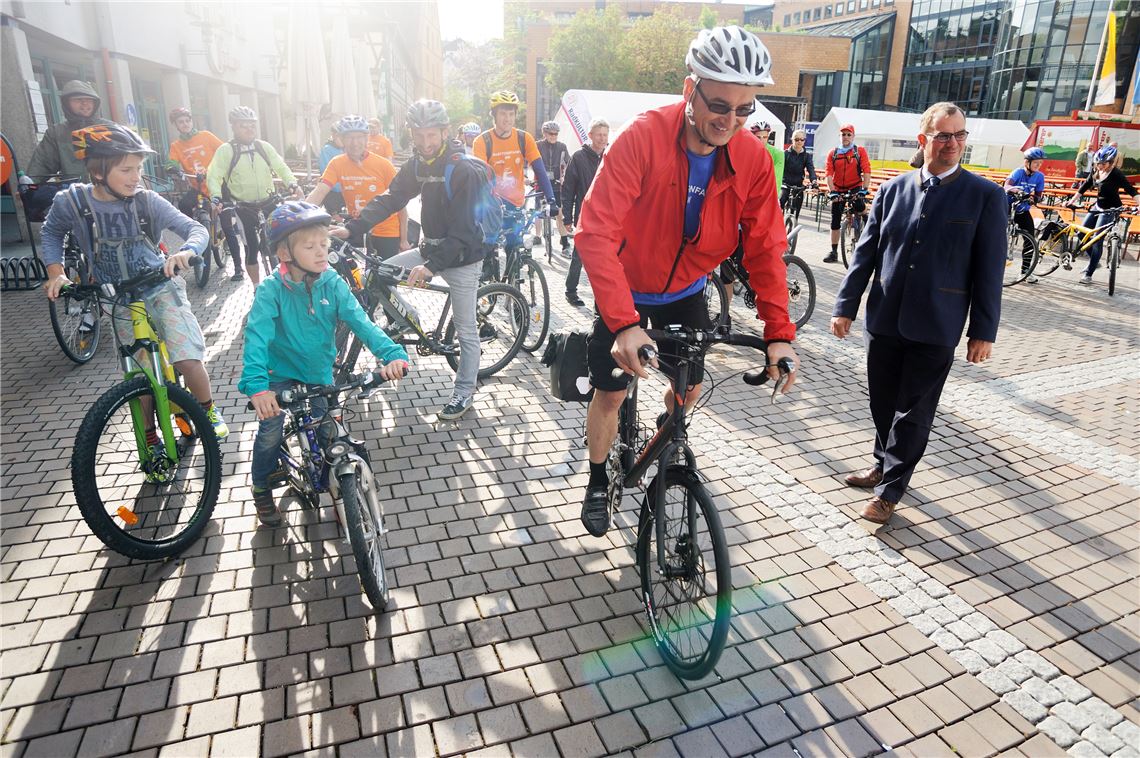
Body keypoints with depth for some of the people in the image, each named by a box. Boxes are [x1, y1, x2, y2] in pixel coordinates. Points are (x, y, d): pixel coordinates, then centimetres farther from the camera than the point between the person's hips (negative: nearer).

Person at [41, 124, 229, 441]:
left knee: (188, 360, -16)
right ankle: (150, 439, 23)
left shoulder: (146, 201, -14)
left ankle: (208, 411, 12)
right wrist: (56, 273, -1)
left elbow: (196, 228, -18)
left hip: (161, 288, -1)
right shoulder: (71, 202, -11)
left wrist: (185, 251, -39)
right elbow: (51, 233, 10)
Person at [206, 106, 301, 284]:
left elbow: (280, 167, 2)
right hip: (244, 207, -3)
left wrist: (292, 184, -17)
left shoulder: (264, 146, 4)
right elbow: (214, 176, -10)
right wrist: (216, 197, -28)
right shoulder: (226, 150, -6)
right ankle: (257, 288, 13)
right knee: (252, 247, -1)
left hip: (268, 203, 3)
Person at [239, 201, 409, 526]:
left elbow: (359, 320, -24)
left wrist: (391, 353, -41)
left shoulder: (332, 283, -14)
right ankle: (262, 491, 19)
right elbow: (257, 337, -32)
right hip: (280, 372, -2)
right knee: (270, 432, -8)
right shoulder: (271, 290, -22)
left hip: (319, 371, 3)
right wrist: (256, 386, -48)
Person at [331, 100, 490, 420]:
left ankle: (464, 392, 17)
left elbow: (464, 229, -26)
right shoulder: (417, 164, 2)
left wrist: (432, 266, -34)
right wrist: (352, 229, -15)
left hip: (462, 256, -7)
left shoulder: (466, 170, -21)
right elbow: (389, 199, -3)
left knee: (466, 331, 1)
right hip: (432, 247, 7)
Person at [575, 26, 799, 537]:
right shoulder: (642, 139, -30)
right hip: (625, 290, -3)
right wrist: (623, 324, -46)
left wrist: (779, 332, -26)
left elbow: (765, 249, -14)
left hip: (685, 290, 4)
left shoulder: (753, 160, -17)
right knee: (610, 394, 3)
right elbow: (596, 232, -36)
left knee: (691, 386, 13)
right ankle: (598, 482, 29)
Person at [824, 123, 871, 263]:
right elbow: (829, 174, -7)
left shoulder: (860, 150, -2)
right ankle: (834, 252, 9)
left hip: (855, 187, -2)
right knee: (835, 222, 2)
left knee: (860, 207, -32)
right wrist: (832, 191, -20)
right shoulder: (833, 153, 1)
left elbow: (866, 171, -9)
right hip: (838, 190, 2)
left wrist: (865, 188, -21)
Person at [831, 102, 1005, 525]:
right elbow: (865, 253, 5)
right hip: (884, 319, 3)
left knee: (914, 412, 5)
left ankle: (889, 489, 17)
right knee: (883, 403, 14)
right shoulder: (892, 190, 4)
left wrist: (983, 331, -4)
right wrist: (845, 307, 2)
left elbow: (989, 269, -3)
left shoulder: (985, 196, -3)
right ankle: (884, 464, 35)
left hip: (935, 328, -3)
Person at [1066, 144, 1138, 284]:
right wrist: (1073, 200, 13)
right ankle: (1094, 261, 27)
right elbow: (1085, 185, 12)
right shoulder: (1096, 171, -2)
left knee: (1097, 240, -9)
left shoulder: (1116, 174, -20)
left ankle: (1088, 274, -3)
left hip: (1110, 210, -7)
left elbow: (1131, 190, -25)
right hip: (1098, 206, 7)